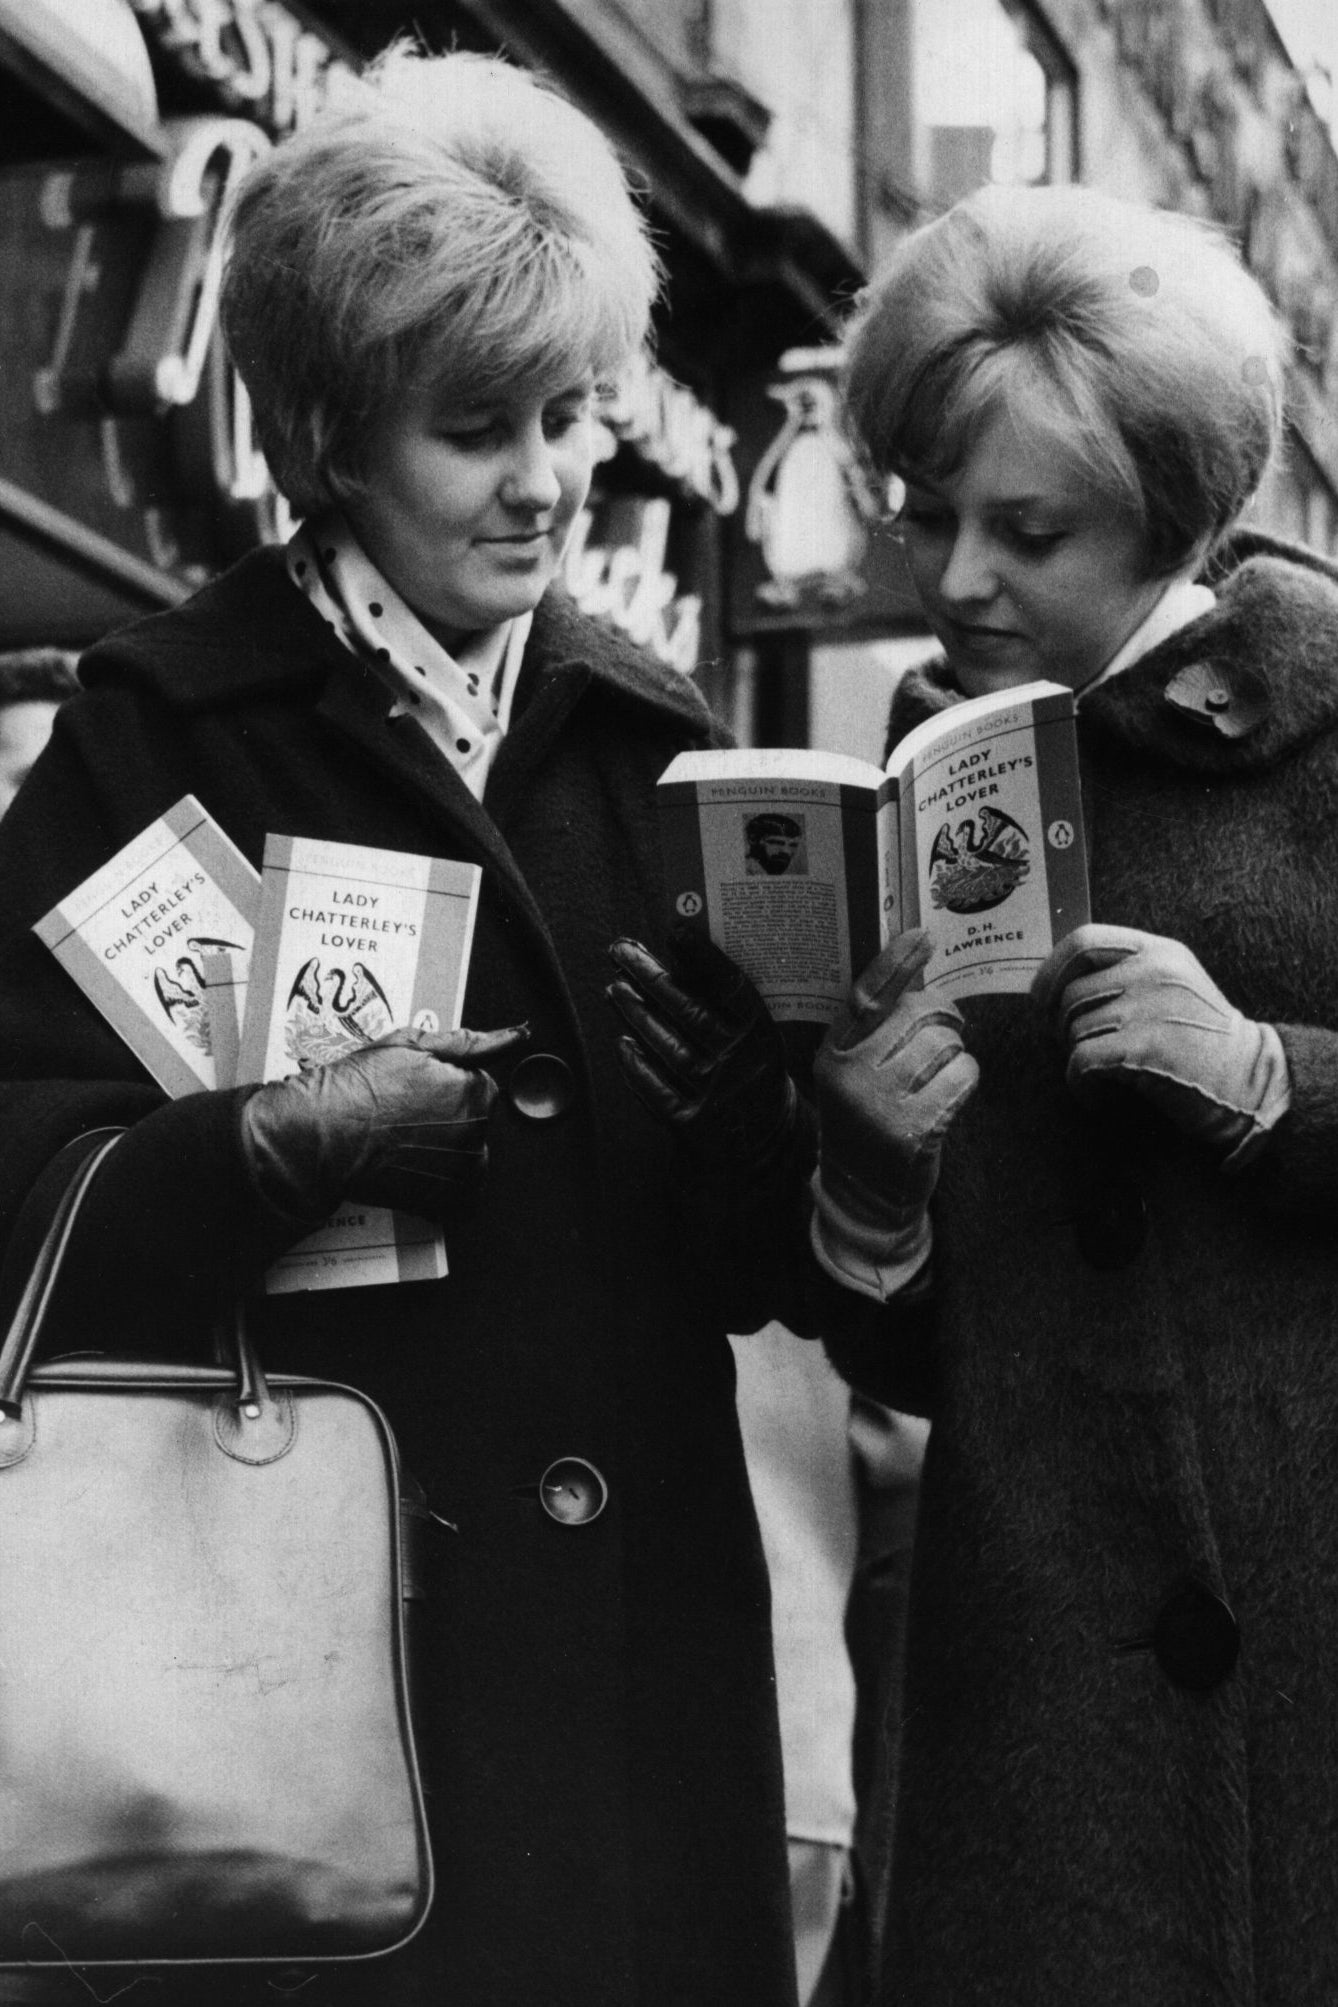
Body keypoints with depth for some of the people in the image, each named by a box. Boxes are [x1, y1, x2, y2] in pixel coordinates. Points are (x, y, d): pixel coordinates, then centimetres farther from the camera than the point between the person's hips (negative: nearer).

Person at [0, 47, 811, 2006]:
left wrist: (847, 1137, -12)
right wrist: (279, 1141, -25)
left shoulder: (652, 742, 9)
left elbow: (734, 1251, 8)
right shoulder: (163, 729, -3)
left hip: (636, 1620, 4)